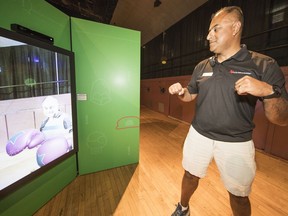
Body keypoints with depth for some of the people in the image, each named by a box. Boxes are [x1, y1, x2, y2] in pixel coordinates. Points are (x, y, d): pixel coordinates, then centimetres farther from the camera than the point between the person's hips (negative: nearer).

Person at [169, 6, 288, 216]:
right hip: (198, 135, 3)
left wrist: (269, 91, -30)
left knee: (239, 195, 19)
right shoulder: (202, 66, 3)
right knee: (190, 176, 20)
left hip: (236, 143, -2)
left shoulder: (264, 65, -9)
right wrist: (180, 91, -9)